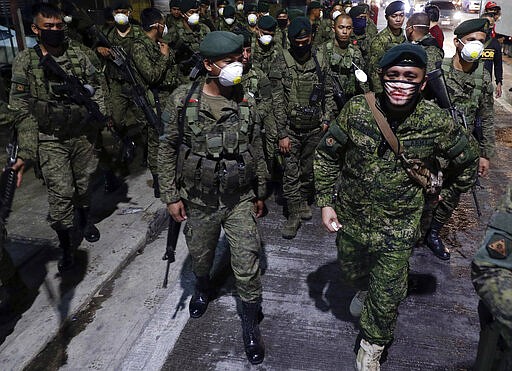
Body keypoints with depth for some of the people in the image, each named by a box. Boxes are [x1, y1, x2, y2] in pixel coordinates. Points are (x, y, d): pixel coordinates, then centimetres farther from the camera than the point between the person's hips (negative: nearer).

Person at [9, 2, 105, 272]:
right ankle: (66, 247, 11)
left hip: (83, 134, 3)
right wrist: (26, 150, -10)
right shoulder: (24, 62, -5)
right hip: (51, 141, -2)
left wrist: (100, 116, 2)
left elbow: (96, 89, 12)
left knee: (83, 183, 16)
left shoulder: (78, 56, 2)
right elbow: (20, 107, -6)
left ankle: (85, 219, 44)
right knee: (60, 194, -4)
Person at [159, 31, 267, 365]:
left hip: (240, 200, 0)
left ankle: (251, 323, 24)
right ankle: (204, 288, 56)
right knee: (201, 256, 21)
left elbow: (257, 151, 5)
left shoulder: (247, 102, -5)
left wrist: (260, 193, 10)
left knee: (248, 265, 1)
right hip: (199, 200, 0)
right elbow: (168, 149, -3)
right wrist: (171, 195, -5)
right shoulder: (182, 100, -10)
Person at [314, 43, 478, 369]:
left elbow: (467, 163, 3)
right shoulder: (357, 109, -14)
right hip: (350, 216, 2)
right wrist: (326, 202, -5)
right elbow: (327, 155, -2)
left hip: (398, 228, -2)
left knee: (386, 297, 7)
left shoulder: (437, 122, -16)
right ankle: (364, 290, 63)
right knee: (351, 272, 26)